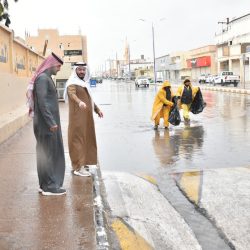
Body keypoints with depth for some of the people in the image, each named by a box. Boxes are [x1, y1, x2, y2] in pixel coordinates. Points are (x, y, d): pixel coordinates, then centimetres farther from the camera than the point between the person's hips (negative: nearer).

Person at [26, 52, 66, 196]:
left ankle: (46, 184, 20)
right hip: (47, 123, -10)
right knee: (48, 153, -4)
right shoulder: (42, 78, -15)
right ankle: (49, 187, 3)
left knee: (46, 153, 13)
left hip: (49, 121, 10)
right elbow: (42, 102, -22)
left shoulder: (46, 78, 17)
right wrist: (51, 122, -22)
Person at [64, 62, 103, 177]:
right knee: (78, 139, -10)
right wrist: (79, 102, -50)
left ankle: (80, 163, 21)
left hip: (86, 116, 9)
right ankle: (78, 167, -12)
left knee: (85, 138, 12)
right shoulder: (72, 83, -10)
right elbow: (72, 94, -31)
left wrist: (97, 109, 29)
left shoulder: (84, 82, 17)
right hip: (78, 116, -9)